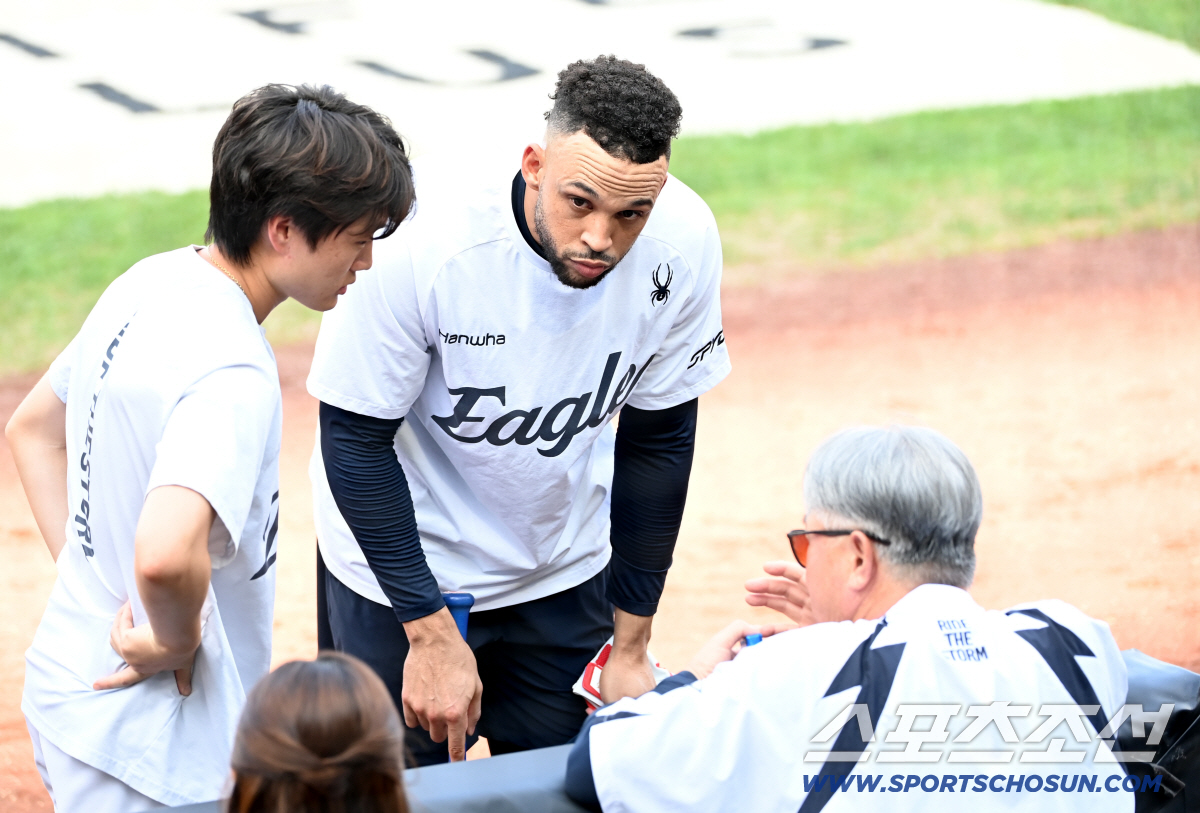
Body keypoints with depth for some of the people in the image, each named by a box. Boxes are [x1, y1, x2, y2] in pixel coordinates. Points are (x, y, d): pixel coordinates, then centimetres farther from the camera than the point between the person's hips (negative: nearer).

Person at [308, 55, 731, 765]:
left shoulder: (682, 244, -20)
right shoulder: (421, 237, -32)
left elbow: (657, 439, -6)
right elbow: (356, 440, -20)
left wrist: (631, 645, 1)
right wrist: (432, 636, -19)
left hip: (564, 572, 3)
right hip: (399, 571, -3)